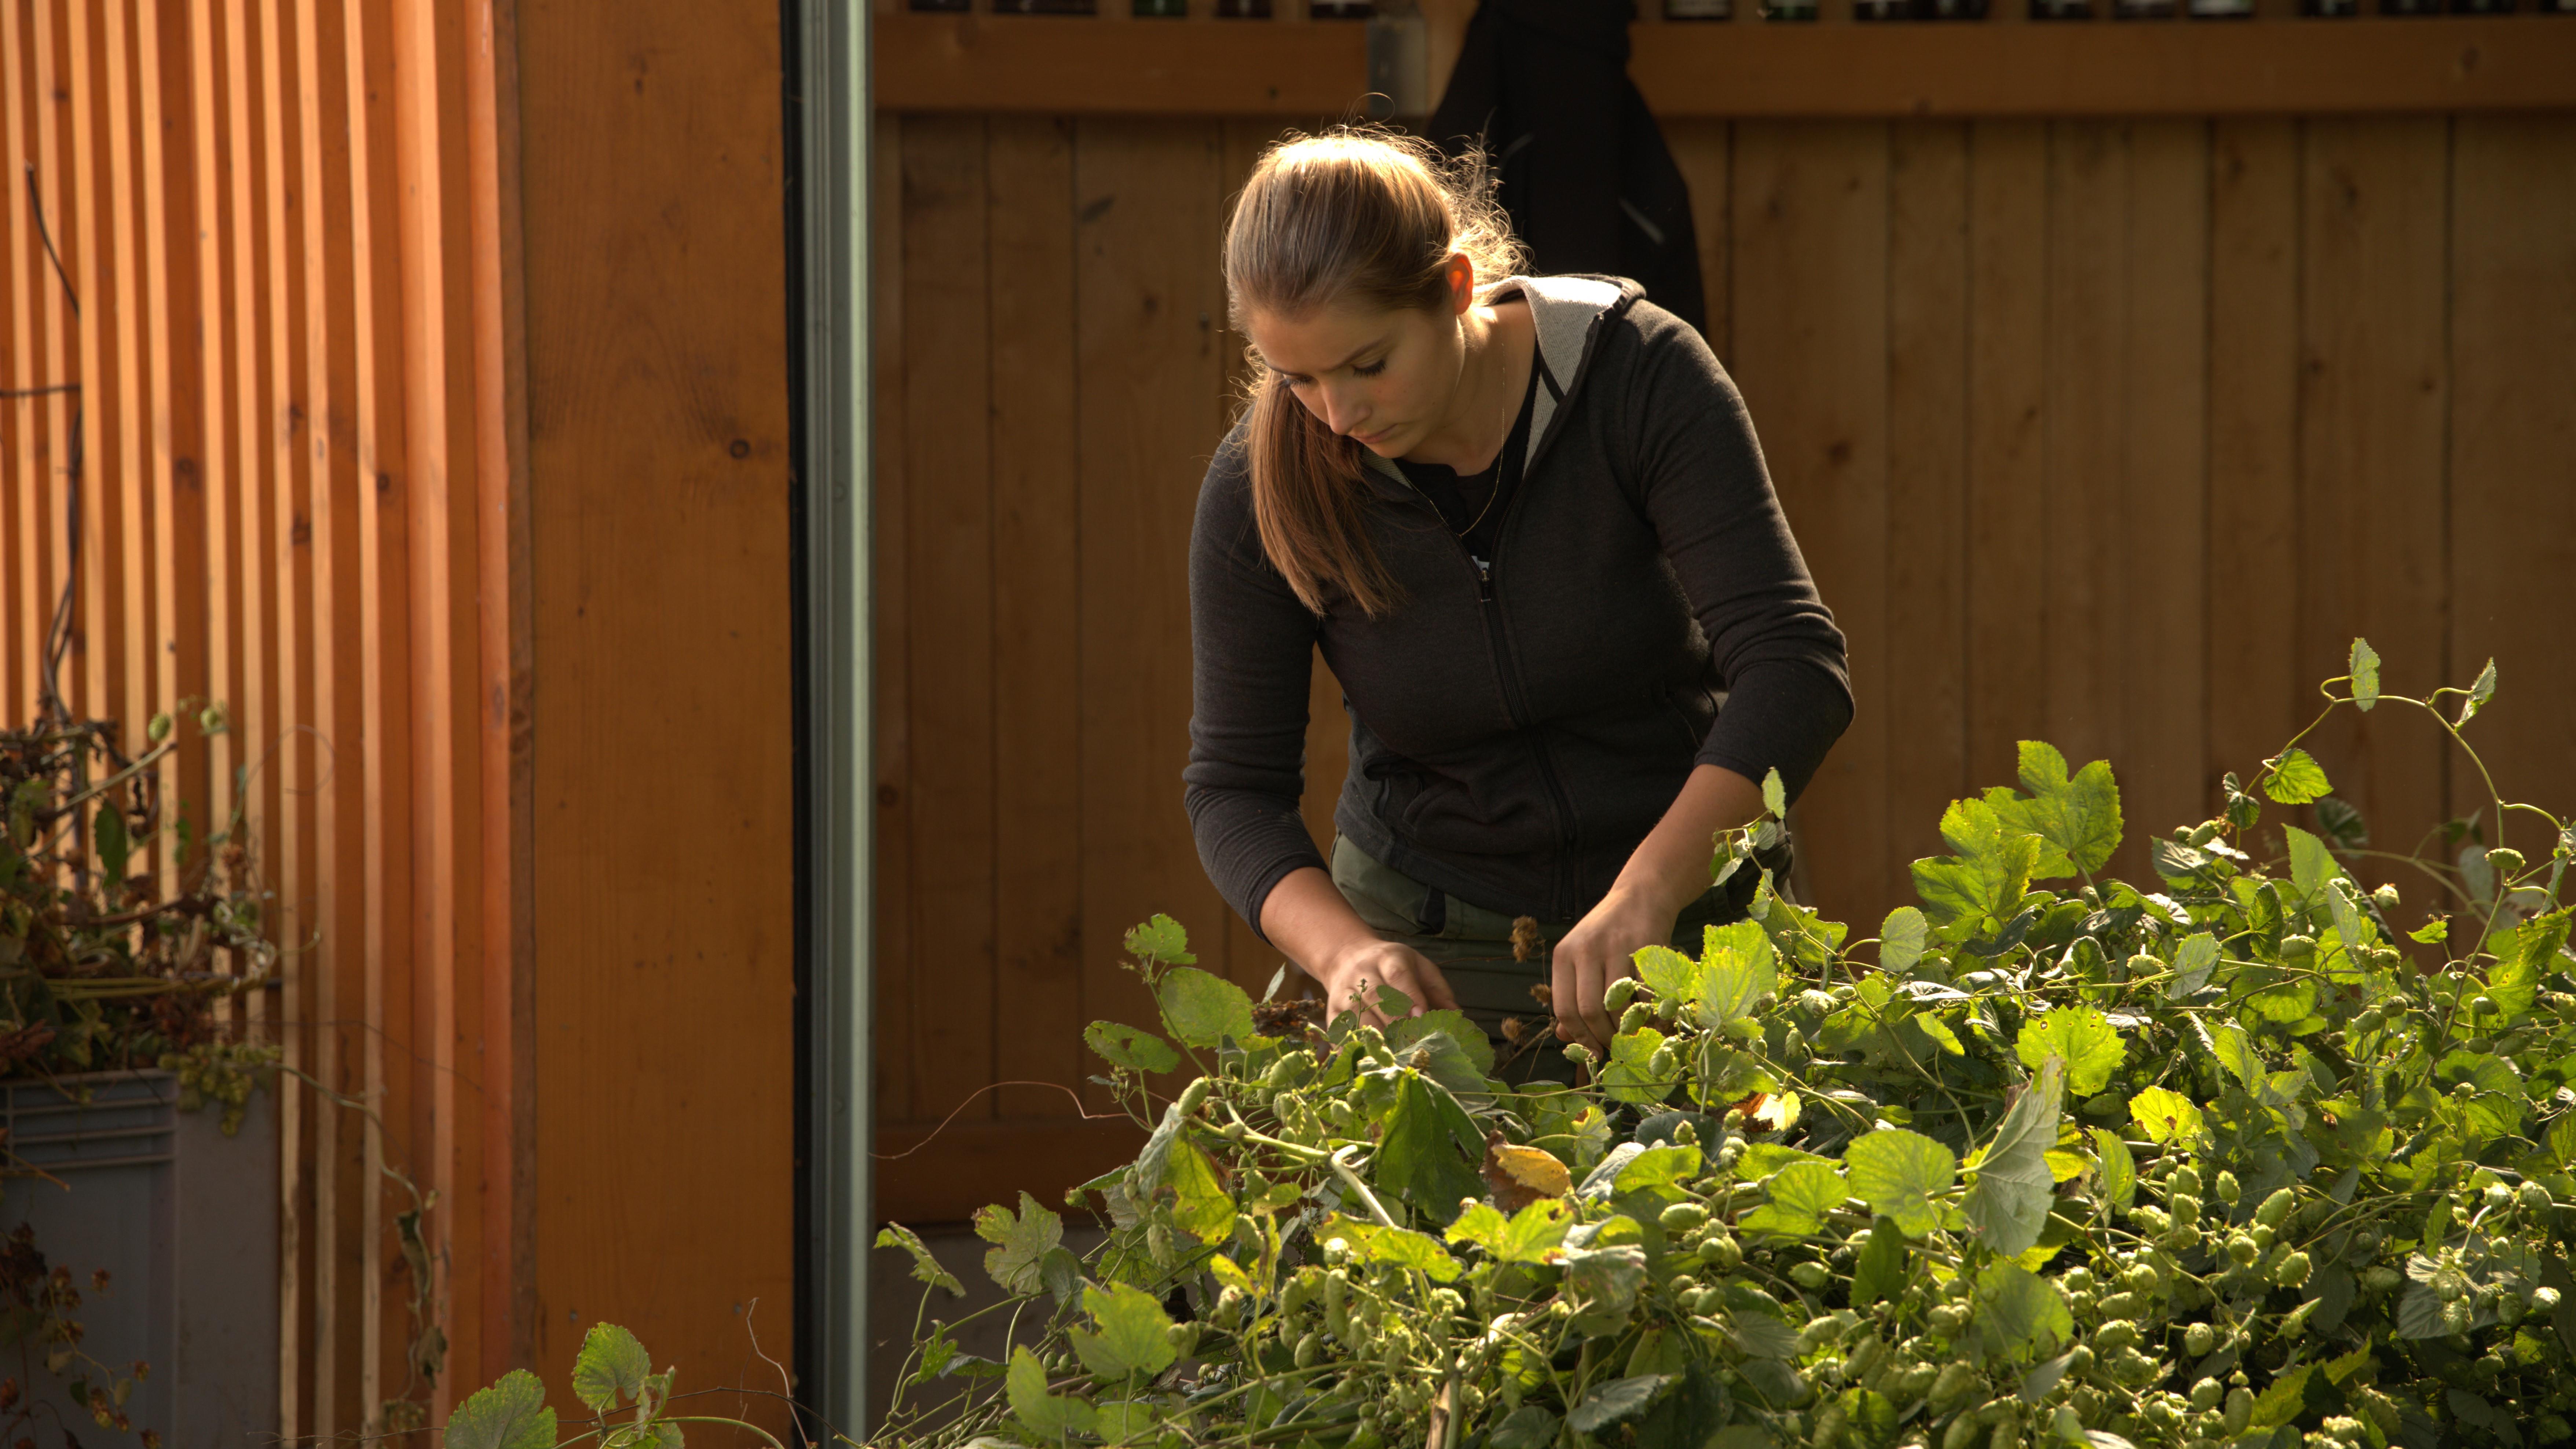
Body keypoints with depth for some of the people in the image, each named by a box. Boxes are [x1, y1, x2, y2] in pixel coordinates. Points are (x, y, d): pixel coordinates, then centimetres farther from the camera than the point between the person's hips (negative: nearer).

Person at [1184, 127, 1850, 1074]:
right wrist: (1344, 949, -28)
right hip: (1433, 938, 1)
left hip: (1690, 907, -1)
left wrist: (1646, 893, -39)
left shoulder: (1639, 374, -19)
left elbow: (1794, 669, -25)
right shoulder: (1260, 491, -14)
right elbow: (1235, 786, -7)